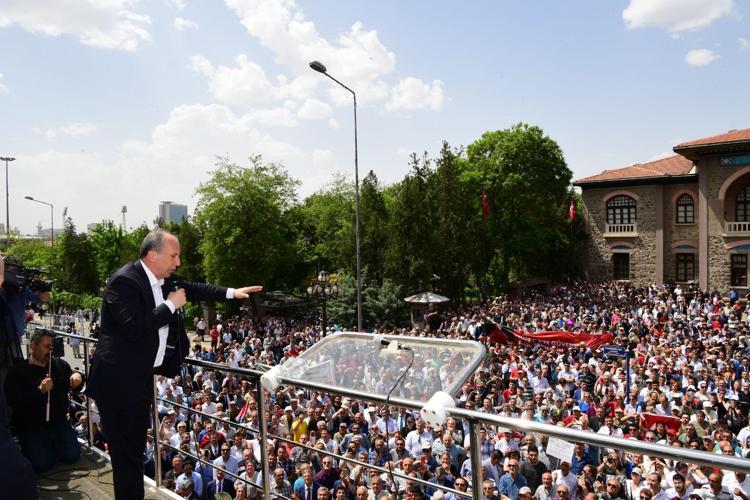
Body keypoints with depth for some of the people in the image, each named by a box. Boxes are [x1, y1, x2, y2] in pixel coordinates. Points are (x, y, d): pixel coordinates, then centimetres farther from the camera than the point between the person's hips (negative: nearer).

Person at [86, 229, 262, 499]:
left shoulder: (164, 279, 5)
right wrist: (170, 305, -20)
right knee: (125, 451, 0)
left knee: (136, 447, 18)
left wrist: (231, 293, 17)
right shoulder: (124, 281, -20)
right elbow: (134, 328, -29)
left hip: (142, 376, 9)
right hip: (119, 380, -9)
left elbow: (190, 288, 22)